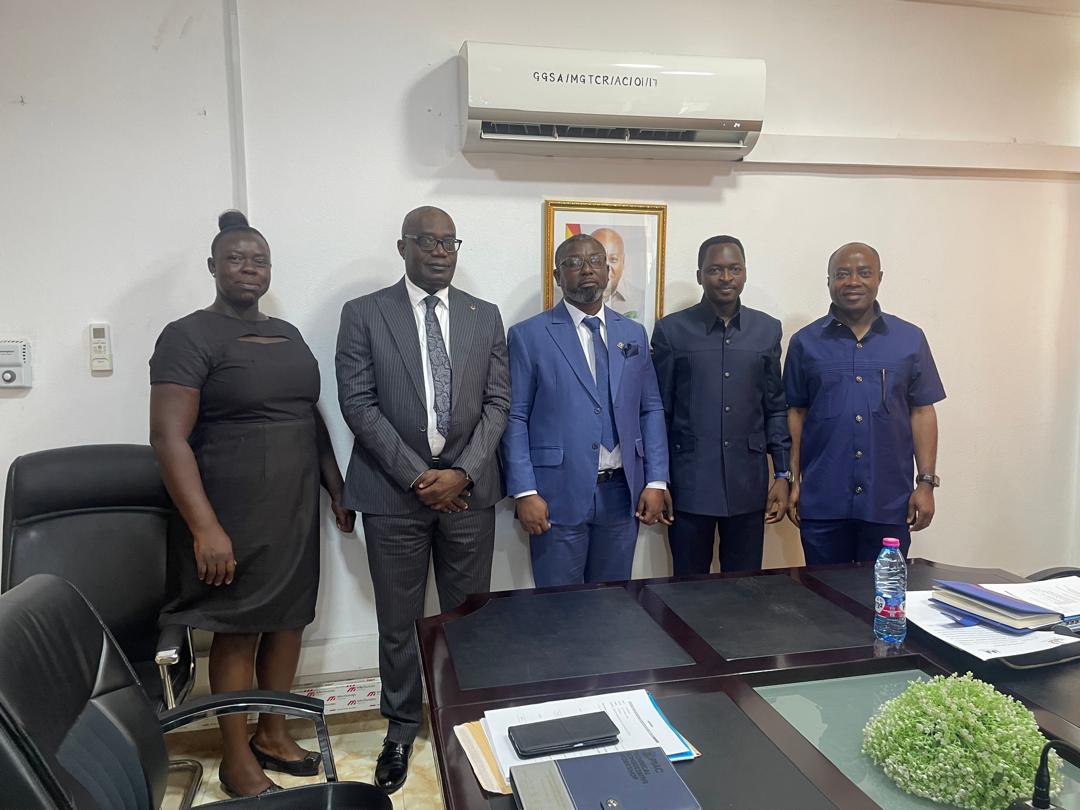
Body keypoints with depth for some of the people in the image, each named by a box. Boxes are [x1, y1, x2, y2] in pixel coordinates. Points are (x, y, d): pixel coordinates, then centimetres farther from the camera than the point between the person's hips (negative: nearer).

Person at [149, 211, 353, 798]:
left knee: (288, 619, 14)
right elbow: (170, 438, -16)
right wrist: (205, 528, -22)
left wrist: (337, 491, 14)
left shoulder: (288, 335, 11)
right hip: (235, 516, -6)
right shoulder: (188, 336, -9)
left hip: (296, 510, 6)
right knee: (237, 631, 6)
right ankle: (237, 760, 24)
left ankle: (273, 736, 33)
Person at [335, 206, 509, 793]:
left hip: (469, 489, 2)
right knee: (397, 621, 10)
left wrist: (463, 473, -9)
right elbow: (358, 403, -6)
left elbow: (497, 402, 3)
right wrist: (417, 475, -11)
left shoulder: (485, 317, 7)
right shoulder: (363, 314, 0)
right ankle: (402, 726, 30)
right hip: (395, 490, -1)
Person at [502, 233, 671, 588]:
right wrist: (525, 492, -12)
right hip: (558, 494, -4)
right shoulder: (528, 335, -3)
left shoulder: (633, 333, 10)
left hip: (622, 493, 4)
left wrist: (656, 482, 2)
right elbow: (515, 418, -5)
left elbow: (651, 410, 10)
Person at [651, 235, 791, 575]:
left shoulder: (767, 329, 7)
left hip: (748, 484, 2)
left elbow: (775, 407, 10)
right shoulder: (671, 329, -2)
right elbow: (659, 410, 1)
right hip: (689, 483, -2)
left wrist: (783, 474, 5)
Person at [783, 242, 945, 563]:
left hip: (890, 502, 1)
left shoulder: (910, 339, 5)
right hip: (822, 502, 0)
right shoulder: (805, 342, 4)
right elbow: (796, 412, 5)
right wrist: (793, 481, 2)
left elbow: (922, 412, 6)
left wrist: (926, 482, 0)